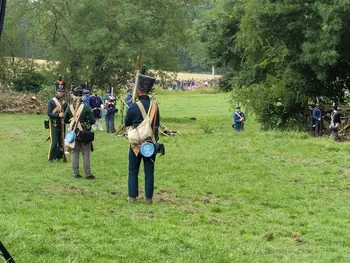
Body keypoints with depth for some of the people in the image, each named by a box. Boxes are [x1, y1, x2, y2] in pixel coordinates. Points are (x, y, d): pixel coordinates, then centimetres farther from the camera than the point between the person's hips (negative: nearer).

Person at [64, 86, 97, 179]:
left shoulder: (69, 107, -3)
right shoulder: (86, 107, -12)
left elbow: (65, 120, 8)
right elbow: (93, 121, -10)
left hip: (74, 133, 3)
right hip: (85, 133, -3)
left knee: (75, 153, 11)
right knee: (86, 154, 2)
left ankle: (76, 173, 13)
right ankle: (88, 174, 3)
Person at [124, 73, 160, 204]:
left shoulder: (134, 107, -14)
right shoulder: (155, 106, -2)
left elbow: (126, 123, 0)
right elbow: (157, 124, 9)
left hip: (136, 144, -2)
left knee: (133, 171, 10)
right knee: (149, 172, 7)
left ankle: (132, 197, 11)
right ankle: (148, 198, 8)